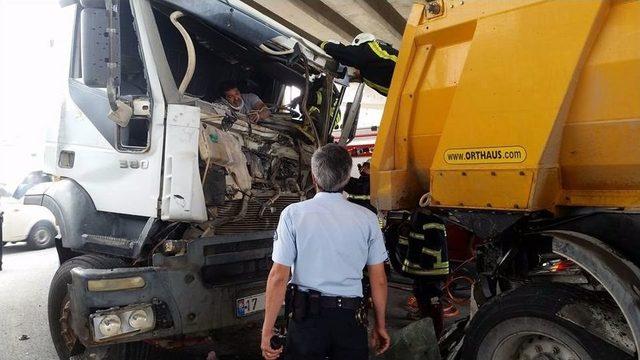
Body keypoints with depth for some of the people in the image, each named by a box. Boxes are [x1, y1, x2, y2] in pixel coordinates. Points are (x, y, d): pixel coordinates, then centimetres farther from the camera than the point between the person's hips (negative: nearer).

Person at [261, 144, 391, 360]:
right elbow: (379, 280, 2)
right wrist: (380, 326, 15)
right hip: (351, 319, 2)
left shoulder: (293, 214, -8)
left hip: (306, 317, -1)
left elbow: (278, 277, -10)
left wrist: (268, 329, -1)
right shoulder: (367, 218, -2)